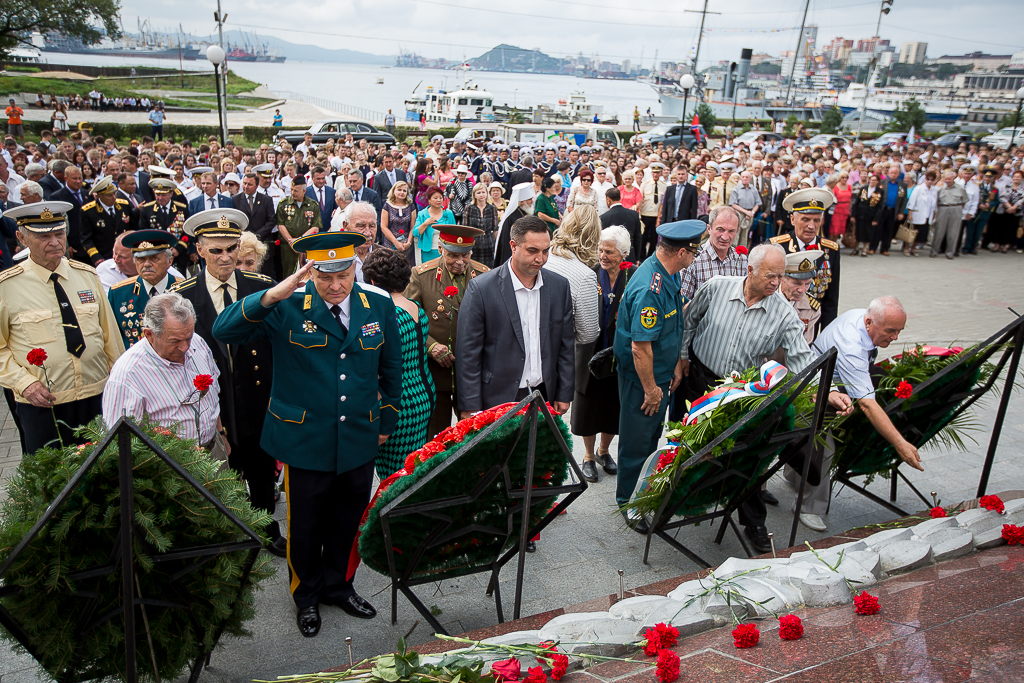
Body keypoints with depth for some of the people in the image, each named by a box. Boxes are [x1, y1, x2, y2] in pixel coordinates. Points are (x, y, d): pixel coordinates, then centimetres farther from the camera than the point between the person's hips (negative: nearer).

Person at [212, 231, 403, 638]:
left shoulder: (379, 306, -1)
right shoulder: (287, 307, -11)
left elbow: (391, 368, 10)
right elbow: (223, 331, -20)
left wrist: (387, 421, 14)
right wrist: (270, 296, -33)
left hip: (359, 440, 3)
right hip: (305, 441, -2)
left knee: (348, 521, 18)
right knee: (305, 526, 14)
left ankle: (338, 586, 44)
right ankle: (306, 596, 40)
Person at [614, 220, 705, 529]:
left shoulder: (669, 274, 1)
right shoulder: (649, 289, -31)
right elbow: (640, 346, -28)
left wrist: (677, 362, 12)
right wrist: (650, 388, -19)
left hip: (662, 373, 9)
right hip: (642, 377, -9)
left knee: (653, 434, 22)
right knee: (638, 440, 7)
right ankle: (628, 500, 25)